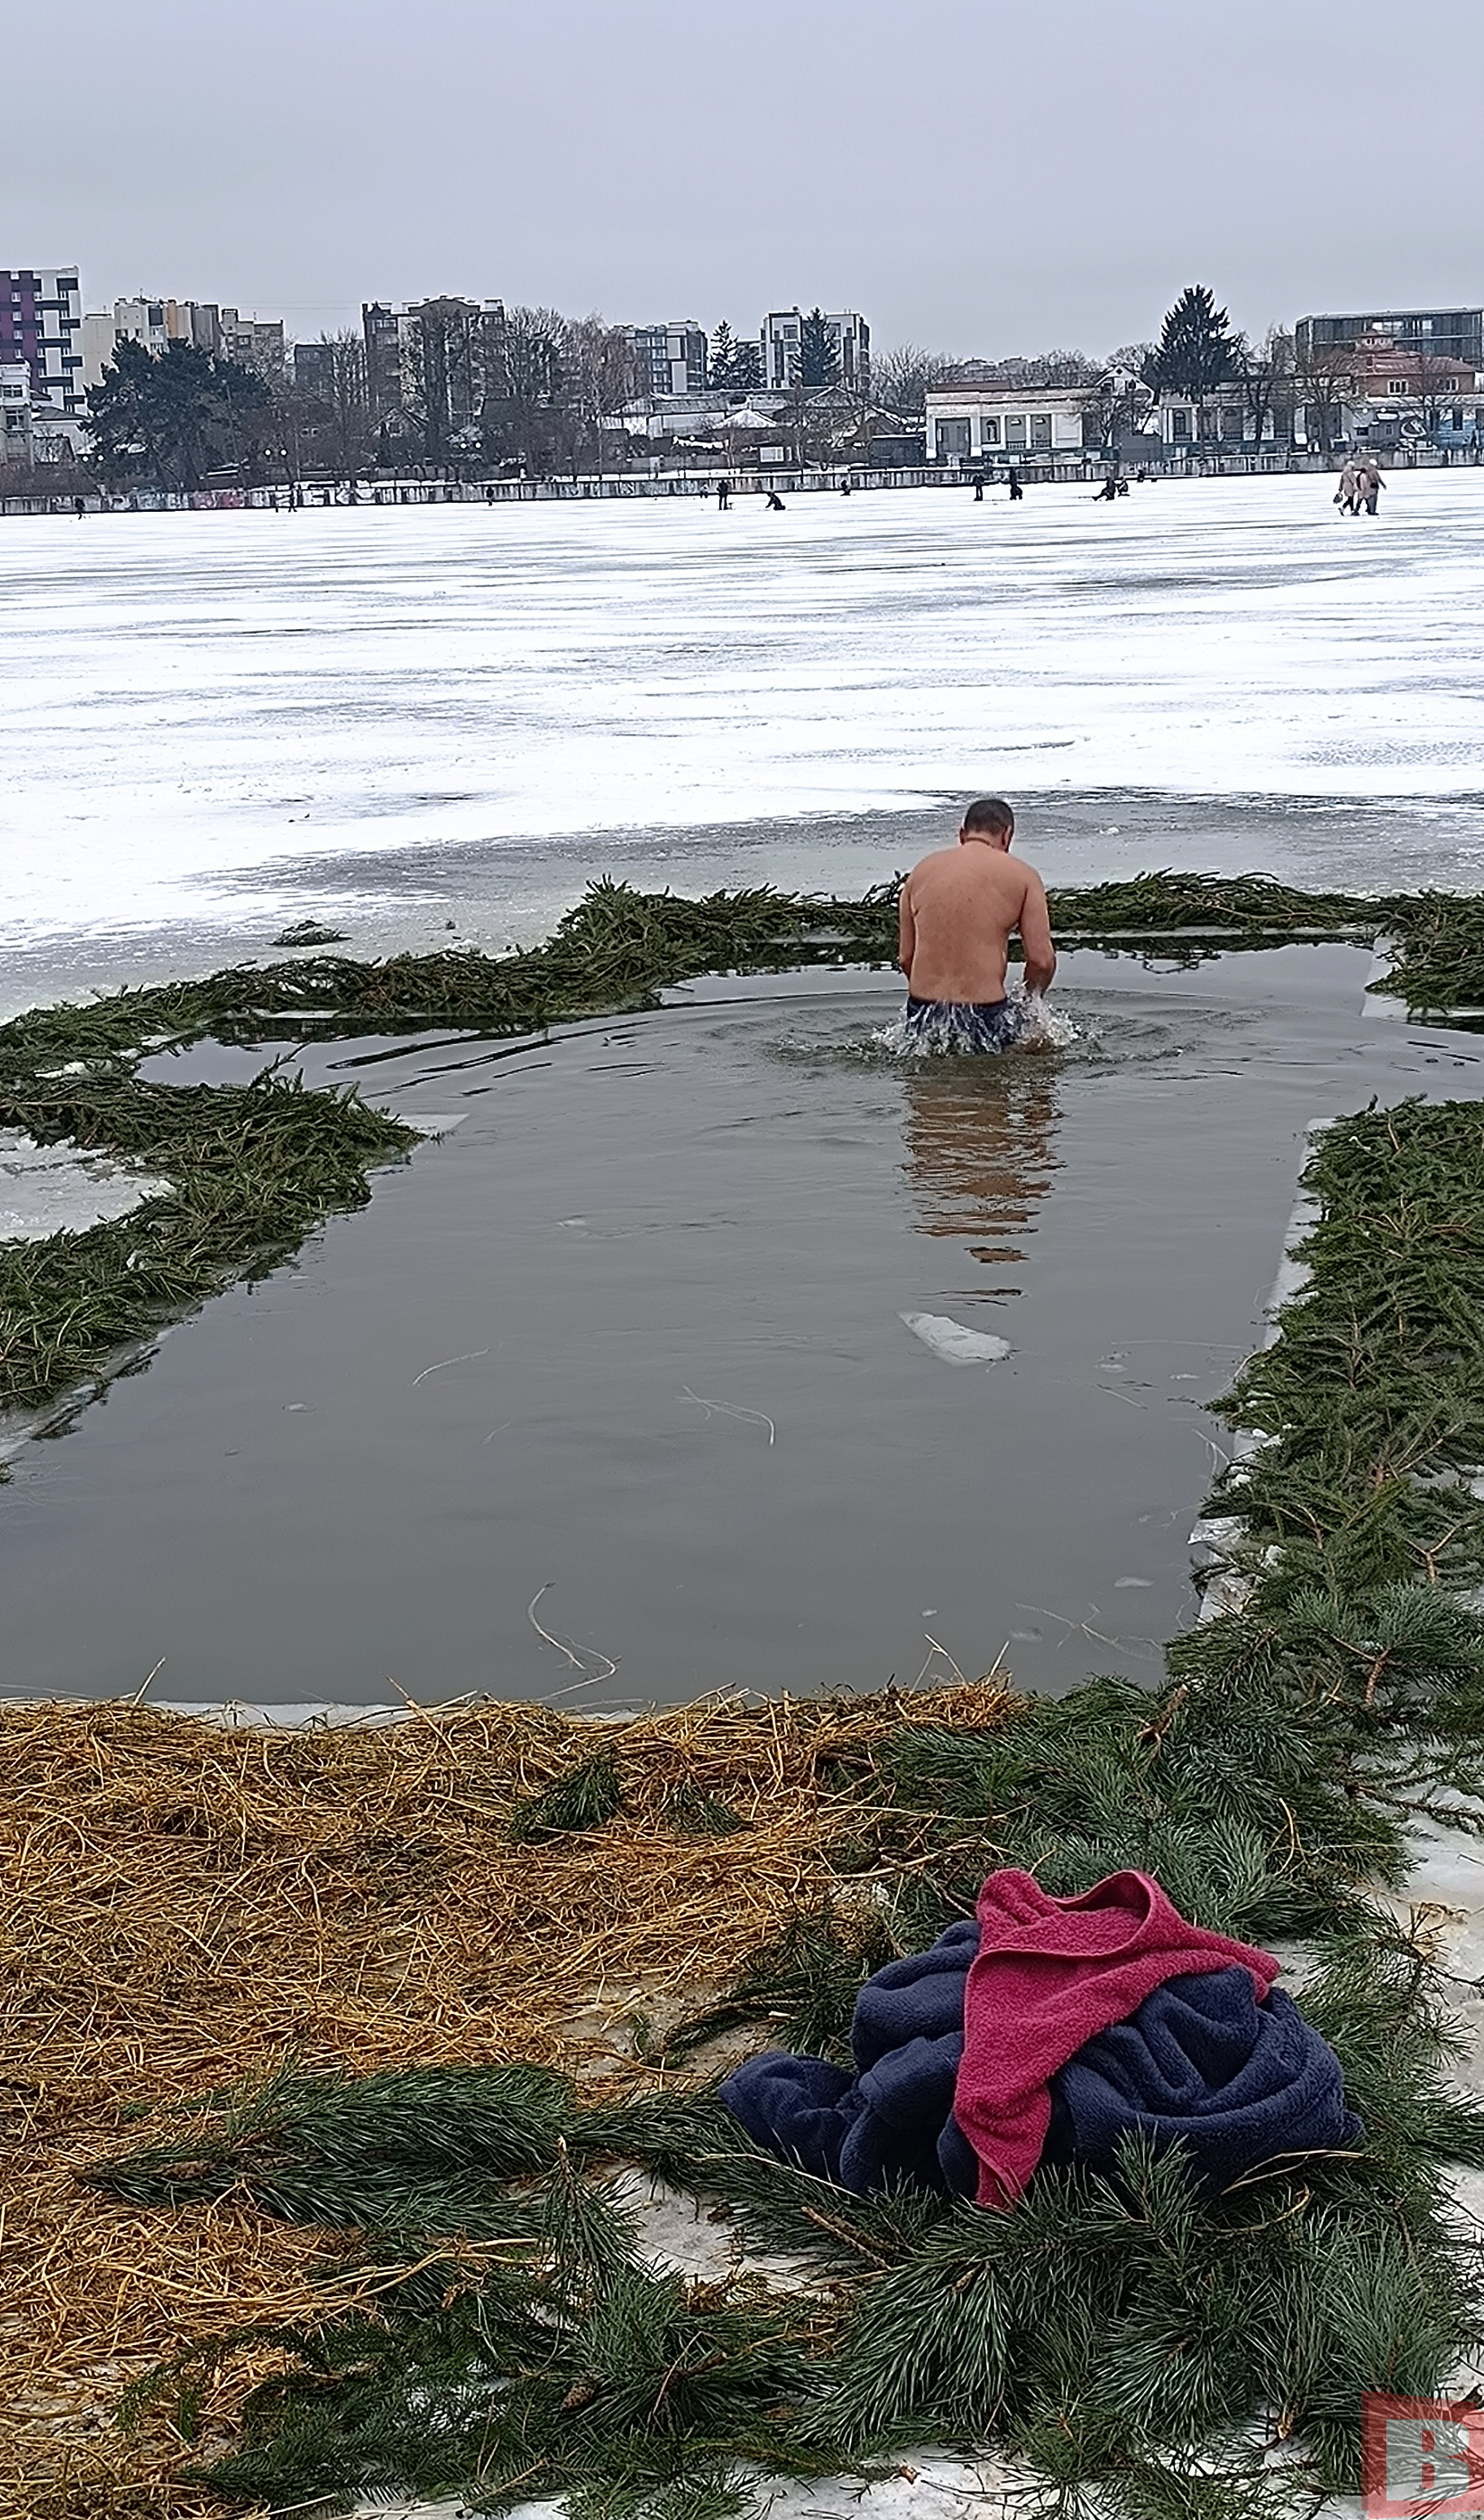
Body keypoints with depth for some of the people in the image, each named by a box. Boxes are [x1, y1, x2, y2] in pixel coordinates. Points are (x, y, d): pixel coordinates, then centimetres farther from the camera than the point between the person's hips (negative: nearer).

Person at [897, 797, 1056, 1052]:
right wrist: (1031, 998, 18)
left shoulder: (922, 870, 12)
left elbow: (906, 958, 12)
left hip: (923, 1014, 4)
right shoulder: (1022, 876, 1)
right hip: (985, 1016, -4)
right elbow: (1042, 960, -2)